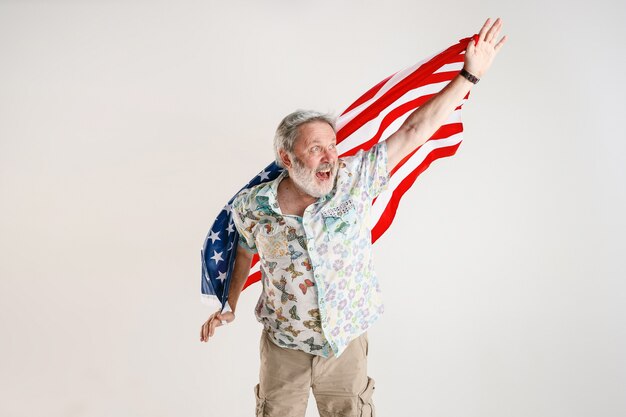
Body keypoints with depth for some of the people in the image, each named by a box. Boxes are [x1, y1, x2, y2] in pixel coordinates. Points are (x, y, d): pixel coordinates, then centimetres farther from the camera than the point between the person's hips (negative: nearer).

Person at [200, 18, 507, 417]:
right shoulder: (253, 205, -11)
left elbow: (413, 131, -14)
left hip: (347, 346, 1)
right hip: (284, 349, 0)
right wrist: (229, 306, 13)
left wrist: (469, 75, -16)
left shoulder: (355, 180, -13)